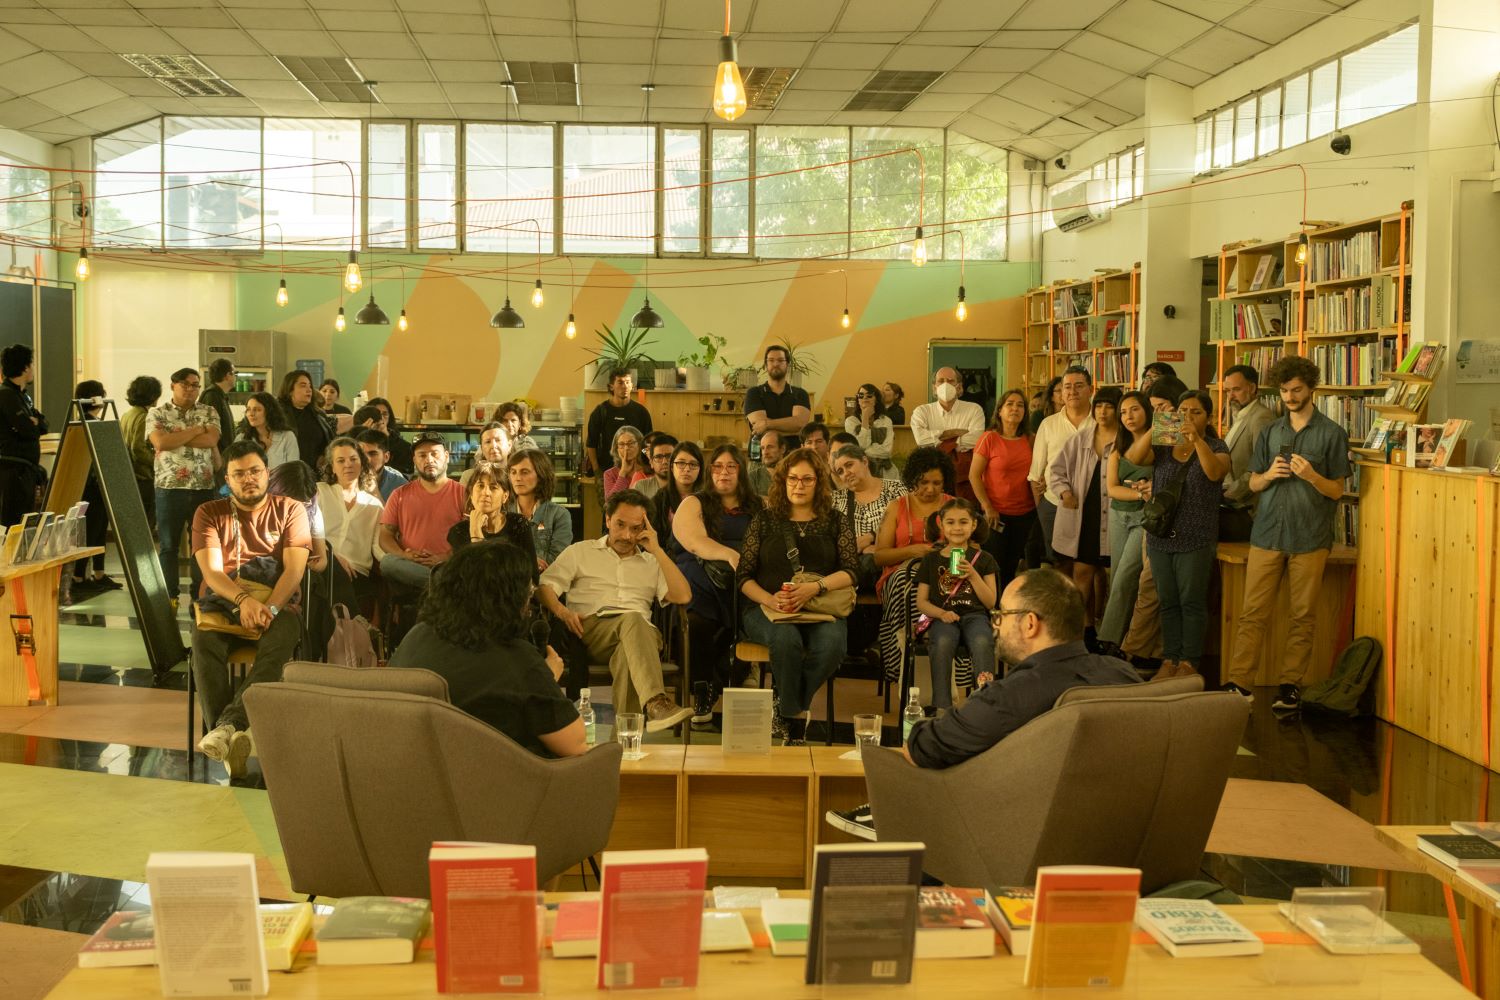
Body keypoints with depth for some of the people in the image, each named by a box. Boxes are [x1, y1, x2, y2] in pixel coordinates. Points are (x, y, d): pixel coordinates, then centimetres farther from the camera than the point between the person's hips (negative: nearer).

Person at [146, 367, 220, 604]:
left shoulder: (209, 412, 8)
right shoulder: (157, 414, 2)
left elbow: (211, 440, -9)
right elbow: (161, 443, -16)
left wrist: (175, 436, -10)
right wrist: (197, 430, -11)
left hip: (204, 488, 2)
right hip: (170, 488, -2)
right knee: (168, 545, 5)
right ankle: (169, 597, 12)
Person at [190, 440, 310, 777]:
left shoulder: (289, 510, 9)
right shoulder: (209, 513, 10)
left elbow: (294, 568, -4)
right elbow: (211, 572, -4)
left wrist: (270, 607, -24)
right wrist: (244, 599, -25)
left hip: (278, 602, -1)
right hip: (222, 601, 1)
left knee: (280, 640, -36)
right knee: (204, 640, -34)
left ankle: (227, 726, -46)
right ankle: (233, 738, -38)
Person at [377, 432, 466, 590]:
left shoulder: (462, 493, 12)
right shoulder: (400, 495, 20)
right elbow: (385, 535, 14)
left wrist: (446, 558, -15)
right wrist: (403, 555, -8)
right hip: (410, 565, 5)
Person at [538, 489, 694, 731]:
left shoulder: (651, 563, 28)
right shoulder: (580, 552, 25)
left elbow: (683, 596, 10)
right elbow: (544, 586, 12)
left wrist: (657, 550, 9)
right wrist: (562, 611, -11)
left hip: (640, 633, 2)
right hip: (591, 630, -2)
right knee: (632, 619, -38)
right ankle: (656, 703, -58)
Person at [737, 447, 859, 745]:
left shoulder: (835, 522, 14)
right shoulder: (766, 519, 12)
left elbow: (851, 571, 3)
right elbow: (743, 575, 8)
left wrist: (815, 588, -17)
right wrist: (769, 600, -13)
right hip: (767, 608, -1)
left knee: (832, 643, -34)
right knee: (786, 639, -37)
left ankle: (786, 710, -12)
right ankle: (795, 720, -15)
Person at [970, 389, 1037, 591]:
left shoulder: (1030, 439, 4)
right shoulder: (989, 438, -9)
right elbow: (974, 475, -10)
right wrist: (987, 507, -12)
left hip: (1025, 513, 4)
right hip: (997, 514, -4)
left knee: (1012, 566, 12)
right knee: (994, 567, 1)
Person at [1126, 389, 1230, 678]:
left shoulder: (1215, 447, 1)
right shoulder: (1163, 446, 8)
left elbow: (1215, 472, -21)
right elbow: (1133, 458, -11)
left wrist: (1197, 440, -35)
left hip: (1196, 540, -3)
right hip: (1160, 536, 3)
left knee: (1192, 602, 1)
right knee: (1168, 602, 9)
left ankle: (1189, 661, 10)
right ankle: (1169, 658, 18)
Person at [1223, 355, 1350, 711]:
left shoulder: (1332, 433, 1)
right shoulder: (1270, 432, 11)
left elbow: (1336, 491, 1)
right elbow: (1253, 483, 13)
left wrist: (1311, 475, -18)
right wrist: (1269, 474, -9)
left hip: (1309, 538, -2)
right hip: (1267, 534, 2)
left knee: (1303, 616, 3)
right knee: (1253, 612, -1)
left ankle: (1290, 684, 11)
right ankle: (1238, 683, 0)